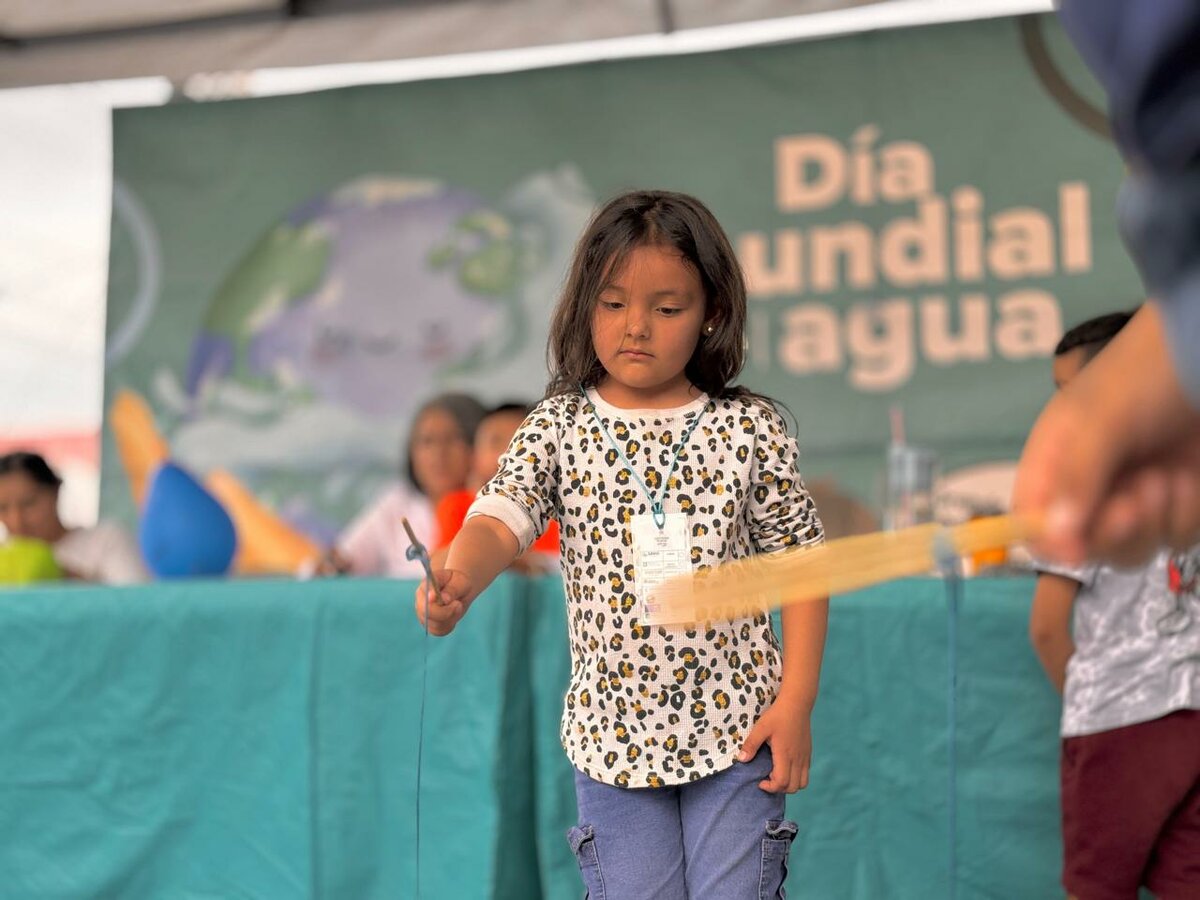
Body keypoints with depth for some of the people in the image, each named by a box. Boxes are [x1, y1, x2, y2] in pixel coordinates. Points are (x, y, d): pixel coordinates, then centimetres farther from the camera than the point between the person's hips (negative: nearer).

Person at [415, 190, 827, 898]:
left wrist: (796, 704, -5)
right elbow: (502, 516, -17)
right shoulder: (561, 427, -2)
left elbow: (800, 561, 1)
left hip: (736, 728, -1)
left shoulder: (749, 429, -3)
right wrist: (460, 582, -40)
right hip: (615, 732, 1)